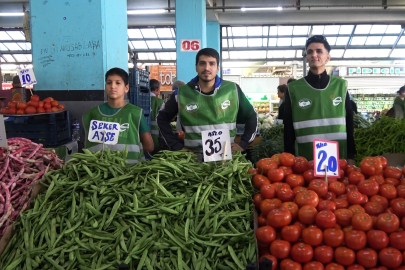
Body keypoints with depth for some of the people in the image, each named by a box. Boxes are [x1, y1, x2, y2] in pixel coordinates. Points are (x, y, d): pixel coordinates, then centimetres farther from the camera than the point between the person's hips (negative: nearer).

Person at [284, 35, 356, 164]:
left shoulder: (341, 85, 7)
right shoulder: (293, 88, 1)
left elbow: (349, 124, 8)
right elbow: (288, 129, 2)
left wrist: (350, 157, 4)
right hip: (306, 160, -1)